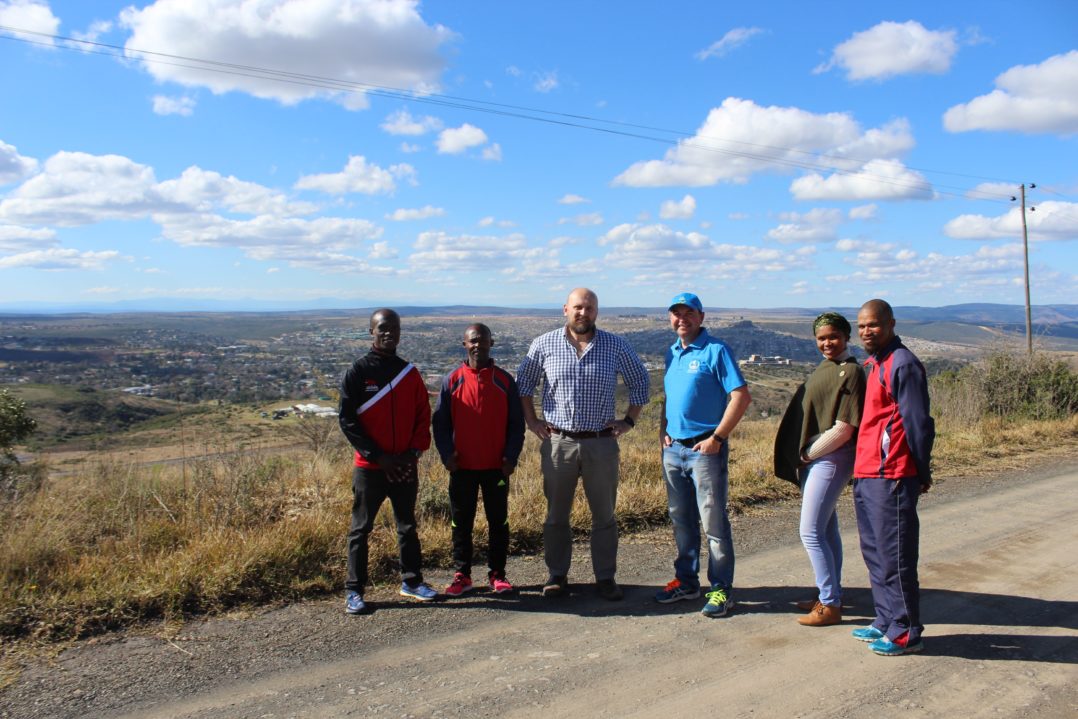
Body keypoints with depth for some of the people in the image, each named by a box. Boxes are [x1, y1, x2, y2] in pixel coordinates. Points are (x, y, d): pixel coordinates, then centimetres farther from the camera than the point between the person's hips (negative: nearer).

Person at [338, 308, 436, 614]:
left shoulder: (410, 373, 7)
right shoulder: (358, 371, -5)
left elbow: (423, 416, 9)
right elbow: (348, 420, -8)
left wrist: (414, 452, -6)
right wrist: (378, 457, -13)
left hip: (405, 467, 4)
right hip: (369, 467, -4)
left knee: (408, 526, 14)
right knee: (361, 529, 5)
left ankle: (411, 581, 26)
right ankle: (354, 590, 14)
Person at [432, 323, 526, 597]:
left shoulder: (504, 381, 1)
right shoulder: (452, 380, 1)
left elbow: (516, 423, 3)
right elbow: (440, 422, 3)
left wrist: (511, 456, -7)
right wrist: (447, 453, -10)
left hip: (496, 467, 0)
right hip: (462, 467, 0)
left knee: (498, 521, 8)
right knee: (461, 522, 8)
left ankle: (497, 574, 20)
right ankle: (462, 575, 18)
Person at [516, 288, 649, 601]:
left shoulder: (616, 346, 1)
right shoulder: (544, 345, 0)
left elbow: (639, 380, 13)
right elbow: (524, 381, 12)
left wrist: (629, 420, 6)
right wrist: (531, 420, 6)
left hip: (601, 443, 0)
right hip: (557, 443, 0)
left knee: (604, 516, 8)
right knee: (556, 515, 9)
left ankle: (606, 577, 20)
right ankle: (557, 576, 22)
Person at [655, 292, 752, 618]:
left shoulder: (716, 350, -9)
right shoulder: (672, 352, 13)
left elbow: (741, 396, -14)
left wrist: (717, 437, -17)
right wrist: (663, 429, 9)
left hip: (705, 448, -7)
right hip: (673, 449, 7)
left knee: (714, 522, -1)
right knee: (681, 520, 15)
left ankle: (721, 590, 8)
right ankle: (686, 581, 27)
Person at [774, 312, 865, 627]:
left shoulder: (850, 372, -15)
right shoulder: (824, 368, 13)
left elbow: (844, 429, -19)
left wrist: (808, 453, -10)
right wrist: (804, 456, 8)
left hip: (830, 459, -9)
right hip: (814, 459, 9)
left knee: (811, 533, -6)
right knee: (826, 530, 16)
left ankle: (830, 605, 5)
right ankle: (830, 595, 28)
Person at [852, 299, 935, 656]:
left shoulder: (902, 365, -13)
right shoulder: (872, 365, 17)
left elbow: (918, 422, -14)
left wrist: (922, 472, -11)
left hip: (891, 478, -10)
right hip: (865, 475, 10)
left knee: (895, 556, -1)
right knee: (874, 552, 16)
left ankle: (906, 633, 10)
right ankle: (886, 621, 28)